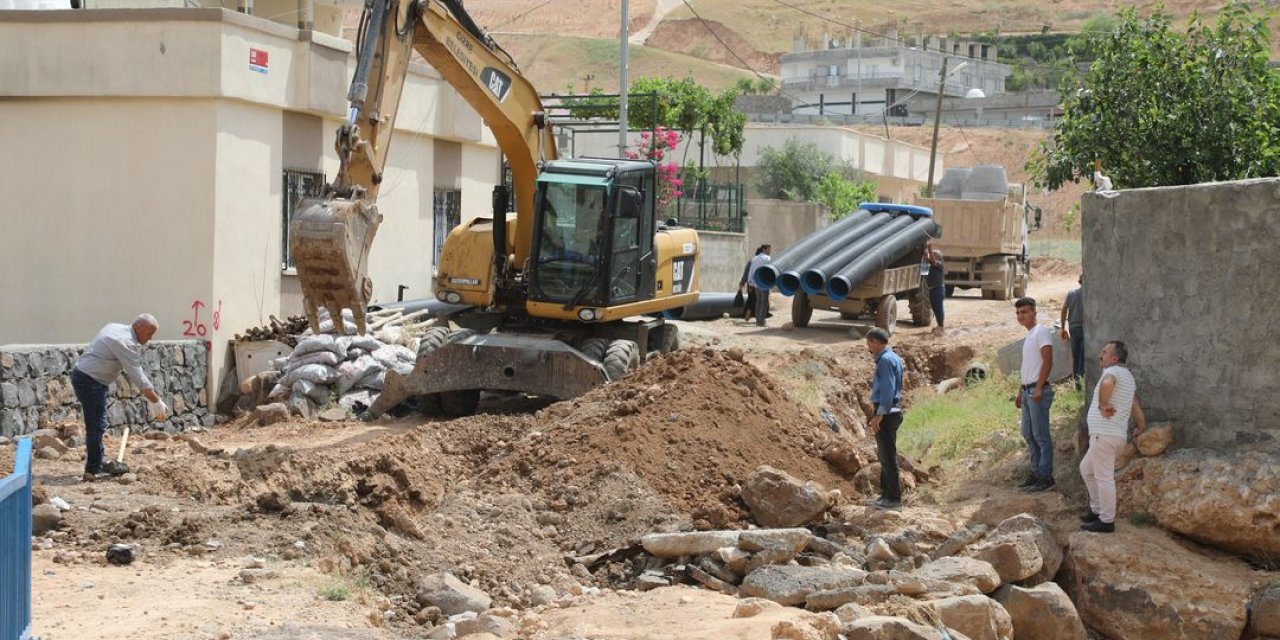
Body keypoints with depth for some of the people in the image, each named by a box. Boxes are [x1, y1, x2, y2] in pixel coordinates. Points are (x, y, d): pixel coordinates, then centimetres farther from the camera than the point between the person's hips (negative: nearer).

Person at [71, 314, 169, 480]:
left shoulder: (115, 328, 11)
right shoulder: (127, 343, -19)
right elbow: (139, 378, -18)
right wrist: (157, 402, -13)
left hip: (81, 375, 10)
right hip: (90, 381, -10)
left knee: (96, 424, 17)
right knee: (97, 425, -6)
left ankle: (96, 463, 25)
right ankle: (93, 468, -2)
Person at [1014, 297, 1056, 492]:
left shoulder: (1041, 332, -10)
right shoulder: (1028, 335, 19)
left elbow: (1047, 362, -17)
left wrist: (1039, 388, -22)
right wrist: (1020, 392, 23)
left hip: (1038, 391, -10)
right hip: (1027, 390, 10)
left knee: (1041, 436, -7)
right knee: (1028, 434, 12)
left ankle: (1045, 477, -4)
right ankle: (1036, 473, 19)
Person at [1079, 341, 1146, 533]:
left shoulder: (1113, 371, -10)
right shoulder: (1128, 378, 20)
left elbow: (1107, 383, -36)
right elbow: (1136, 408, 26)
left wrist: (1103, 405, -24)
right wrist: (1140, 425, 37)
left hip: (1104, 434, -10)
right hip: (1117, 435, 10)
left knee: (1103, 477, -5)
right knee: (1086, 469, 23)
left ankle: (1106, 521, -1)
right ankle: (1097, 510, 27)